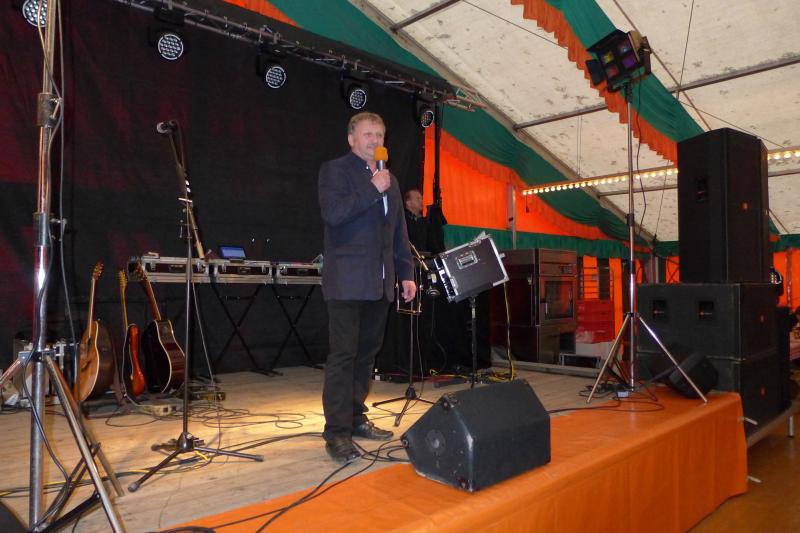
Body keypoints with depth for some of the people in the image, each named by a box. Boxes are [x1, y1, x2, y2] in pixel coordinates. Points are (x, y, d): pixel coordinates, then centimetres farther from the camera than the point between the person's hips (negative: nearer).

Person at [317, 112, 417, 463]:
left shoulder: (389, 180, 20)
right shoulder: (334, 170, 1)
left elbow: (398, 231, 21)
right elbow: (332, 213, -17)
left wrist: (406, 273, 15)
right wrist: (373, 190, -14)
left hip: (379, 283, 7)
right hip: (347, 280, -7)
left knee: (367, 353, 11)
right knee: (343, 355, -6)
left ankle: (356, 418, 24)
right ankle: (337, 432, 0)